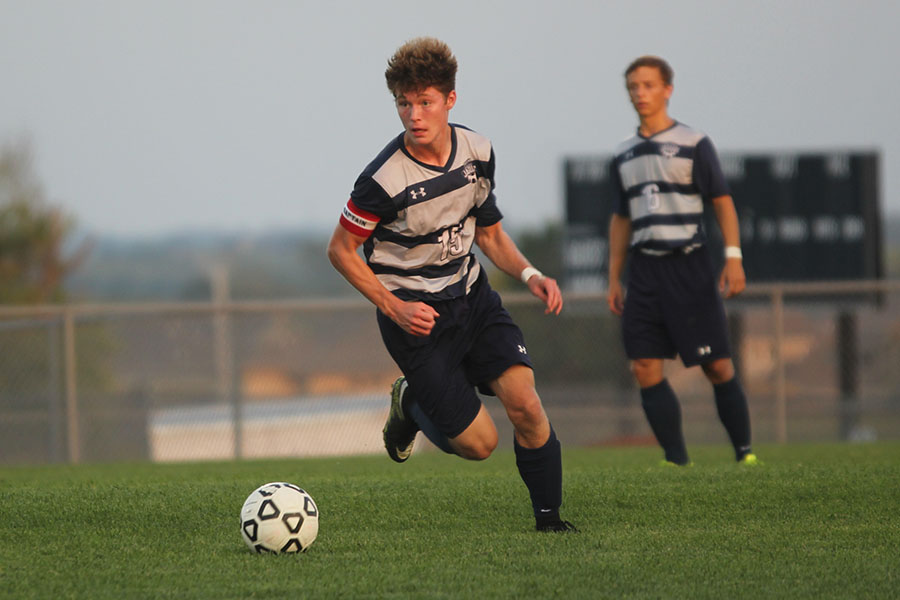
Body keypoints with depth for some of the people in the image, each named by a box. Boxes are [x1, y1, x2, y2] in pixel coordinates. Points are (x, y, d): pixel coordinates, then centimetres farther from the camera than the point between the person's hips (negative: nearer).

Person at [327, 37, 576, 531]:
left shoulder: (477, 151, -3)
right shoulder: (384, 180, -21)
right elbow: (341, 250, -8)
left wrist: (529, 275, -5)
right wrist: (393, 308, -16)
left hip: (471, 297, 5)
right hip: (415, 316, -5)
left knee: (524, 403, -15)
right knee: (478, 443, -5)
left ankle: (548, 516, 3)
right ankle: (410, 405, 25)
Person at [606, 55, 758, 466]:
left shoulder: (694, 144, 1)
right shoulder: (623, 155, 15)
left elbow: (722, 202, -1)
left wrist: (733, 258, -12)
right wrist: (614, 279, 15)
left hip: (690, 267, -4)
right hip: (645, 272, 4)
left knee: (718, 367, -6)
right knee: (645, 368, -7)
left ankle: (744, 454, 4)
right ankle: (676, 460, -3)